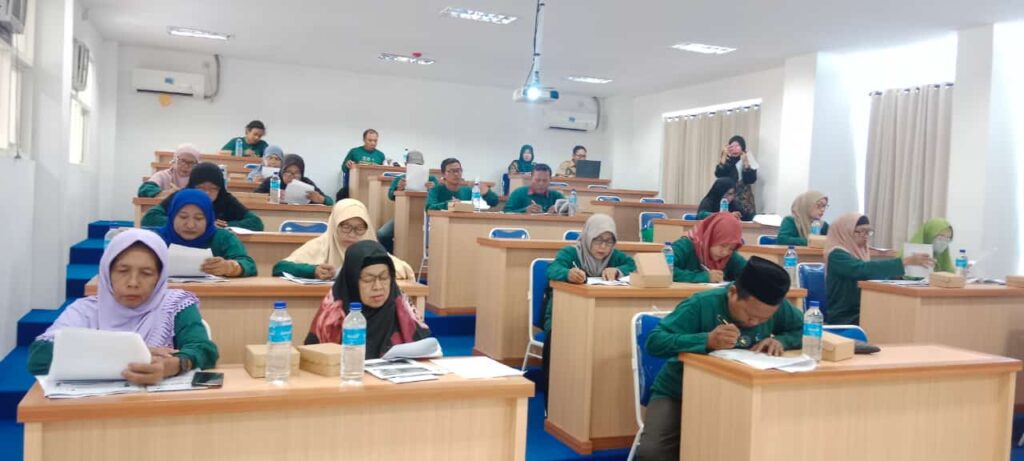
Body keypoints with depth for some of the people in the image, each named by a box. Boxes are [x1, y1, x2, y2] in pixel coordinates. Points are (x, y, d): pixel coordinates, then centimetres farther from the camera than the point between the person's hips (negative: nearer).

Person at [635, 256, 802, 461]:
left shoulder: (778, 308, -9)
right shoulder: (701, 304, -23)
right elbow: (654, 342, -29)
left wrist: (780, 340, -20)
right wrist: (707, 340, -43)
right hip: (678, 394, -3)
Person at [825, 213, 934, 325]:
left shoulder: (860, 253, 17)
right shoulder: (837, 255, -11)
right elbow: (864, 269, -28)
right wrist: (905, 261, -30)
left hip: (863, 315, 8)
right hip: (844, 320, -8)